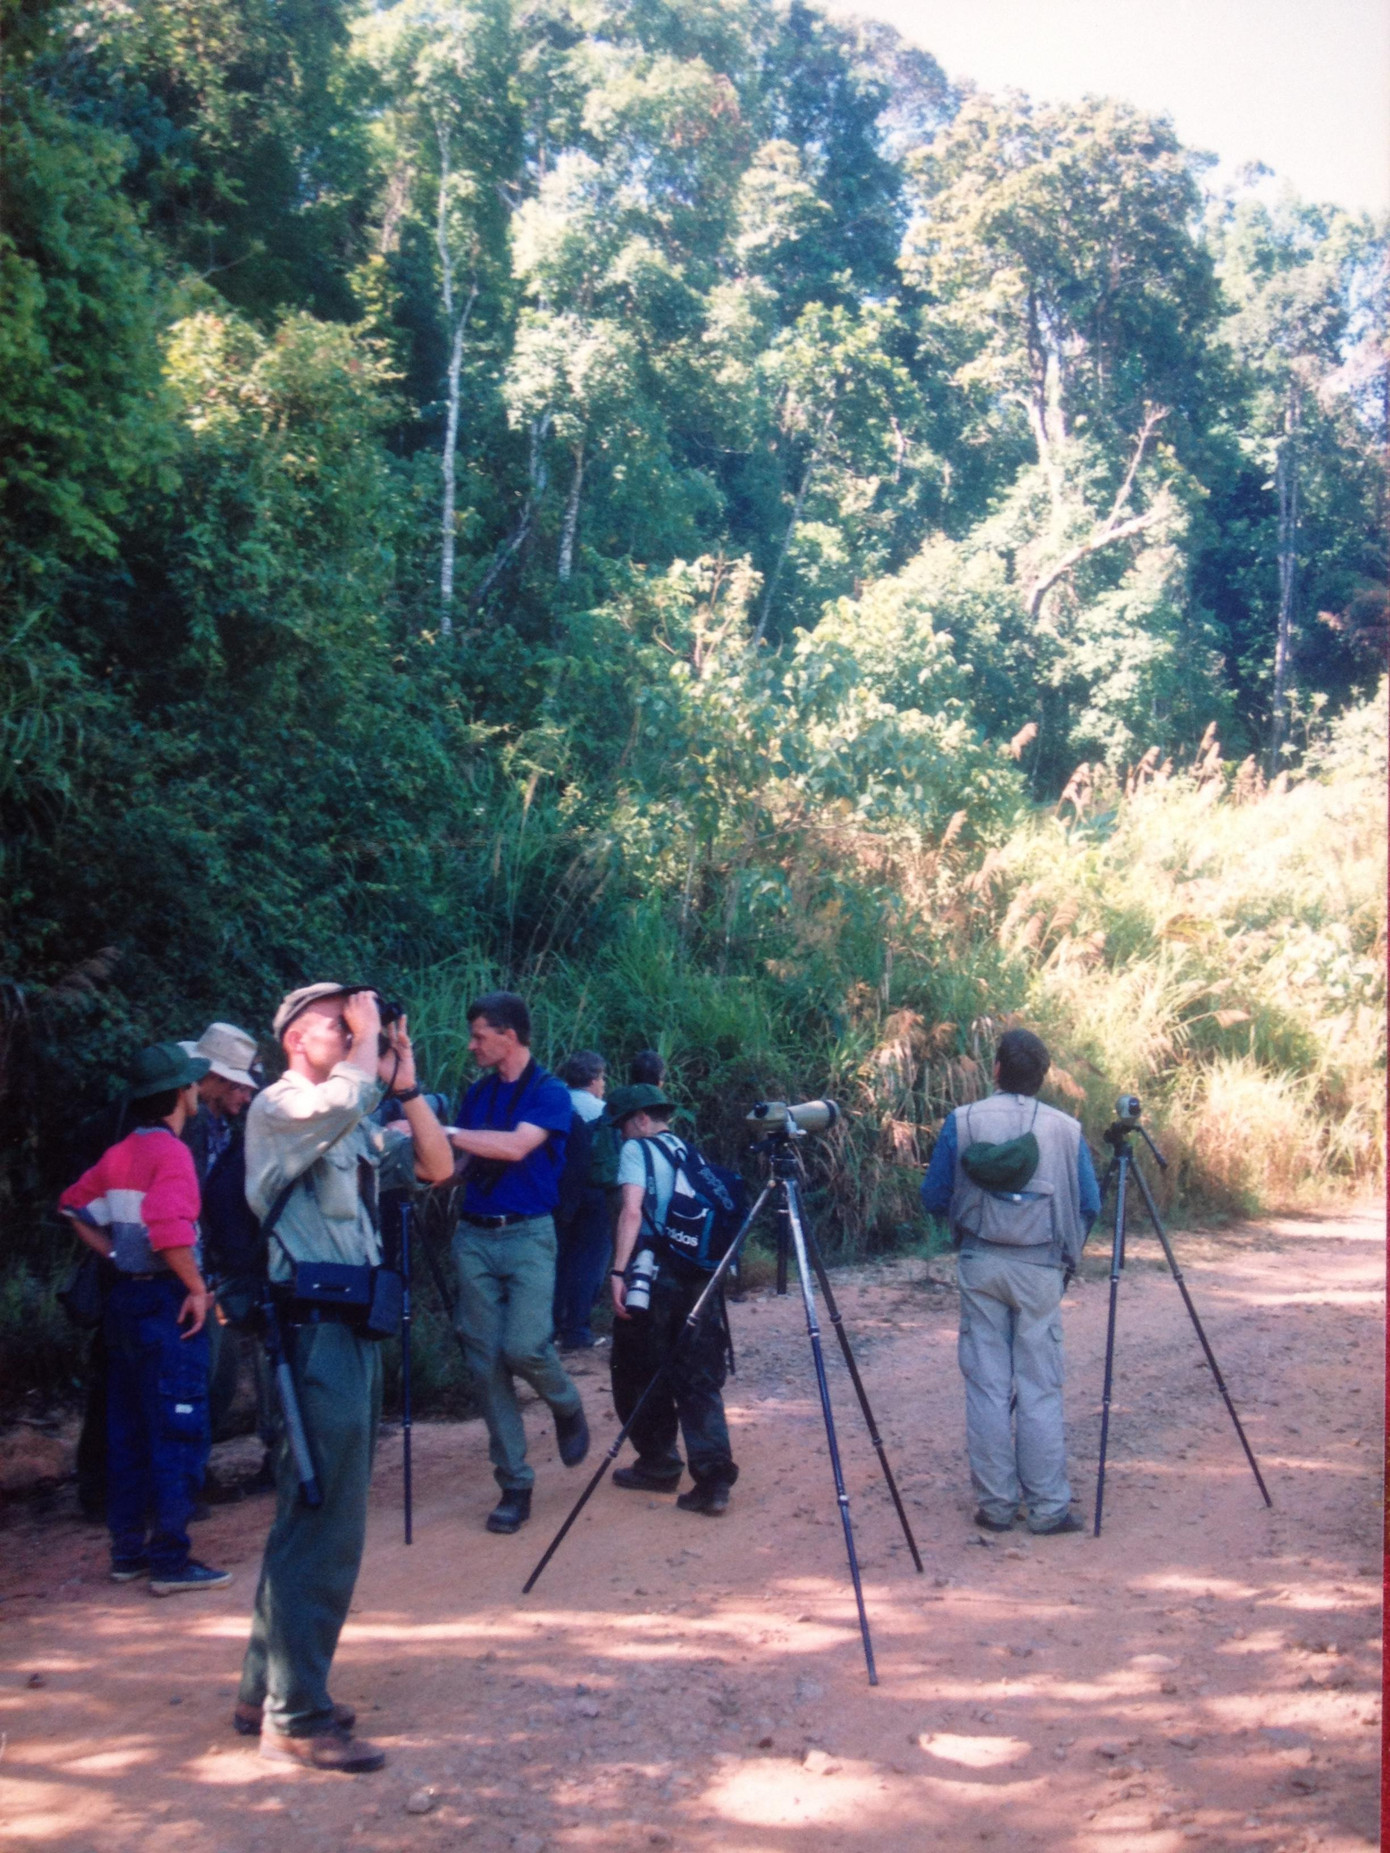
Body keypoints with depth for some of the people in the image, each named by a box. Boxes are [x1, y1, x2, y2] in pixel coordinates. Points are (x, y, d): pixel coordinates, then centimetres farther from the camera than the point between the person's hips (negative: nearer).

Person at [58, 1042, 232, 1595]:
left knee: (128, 1433, 13)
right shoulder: (170, 1151, -14)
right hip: (165, 1301, -9)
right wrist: (196, 1288, -17)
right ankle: (169, 1559, -2)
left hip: (125, 1297, 9)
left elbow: (74, 1205, 19)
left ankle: (128, 1551, 20)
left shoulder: (120, 1152, 11)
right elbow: (169, 1228, -26)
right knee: (180, 1435, -4)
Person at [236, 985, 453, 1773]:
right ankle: (296, 1718, -1)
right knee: (325, 1525, -8)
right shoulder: (278, 1108, -8)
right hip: (315, 1331, -9)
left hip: (354, 1330, 9)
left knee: (313, 1521, 15)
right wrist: (367, 1035, -11)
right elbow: (344, 1094, -28)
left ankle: (268, 1692, 25)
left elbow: (438, 1166, 12)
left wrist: (406, 1084, 4)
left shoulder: (359, 1130, 17)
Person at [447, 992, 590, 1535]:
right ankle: (513, 1484, 8)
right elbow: (456, 1165, 17)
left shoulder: (550, 1093, -4)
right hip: (474, 1237, 5)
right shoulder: (477, 1094, 13)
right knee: (487, 1363, 1)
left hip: (528, 1235, -5)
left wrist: (442, 1131, -21)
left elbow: (515, 1145, -20)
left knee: (524, 1347, -19)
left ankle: (567, 1407, 15)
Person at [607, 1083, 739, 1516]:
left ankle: (659, 1465, 18)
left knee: (640, 1377, 10)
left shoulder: (637, 1149, -1)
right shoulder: (688, 1154, 18)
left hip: (653, 1273, -6)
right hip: (696, 1279, 6)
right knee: (698, 1379, 3)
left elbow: (632, 1211, -14)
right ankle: (713, 1478, -8)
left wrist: (619, 1272, -16)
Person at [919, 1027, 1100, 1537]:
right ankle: (1048, 1508, 7)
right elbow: (1089, 1207, 2)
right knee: (1040, 1389, 4)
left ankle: (996, 1504, 9)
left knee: (986, 1386, 6)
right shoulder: (1065, 1130, -3)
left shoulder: (962, 1123, -4)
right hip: (1040, 1268, 0)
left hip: (980, 1263, 0)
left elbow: (934, 1199, 0)